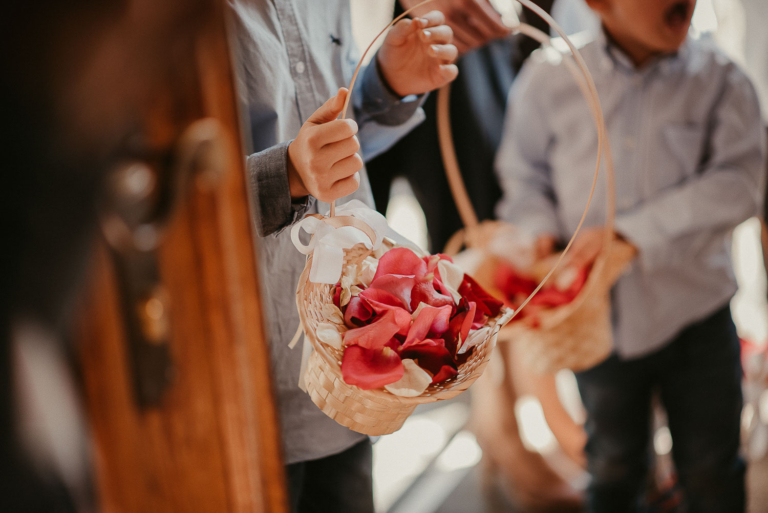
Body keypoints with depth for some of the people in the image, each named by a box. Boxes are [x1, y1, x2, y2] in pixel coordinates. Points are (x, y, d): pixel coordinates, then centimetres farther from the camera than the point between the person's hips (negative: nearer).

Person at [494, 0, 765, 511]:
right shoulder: (547, 79, -7)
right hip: (602, 320, 1)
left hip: (697, 317, 0)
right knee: (613, 468, 22)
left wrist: (632, 230, -25)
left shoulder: (720, 79, -9)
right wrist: (543, 233, -14)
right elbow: (523, 172, 4)